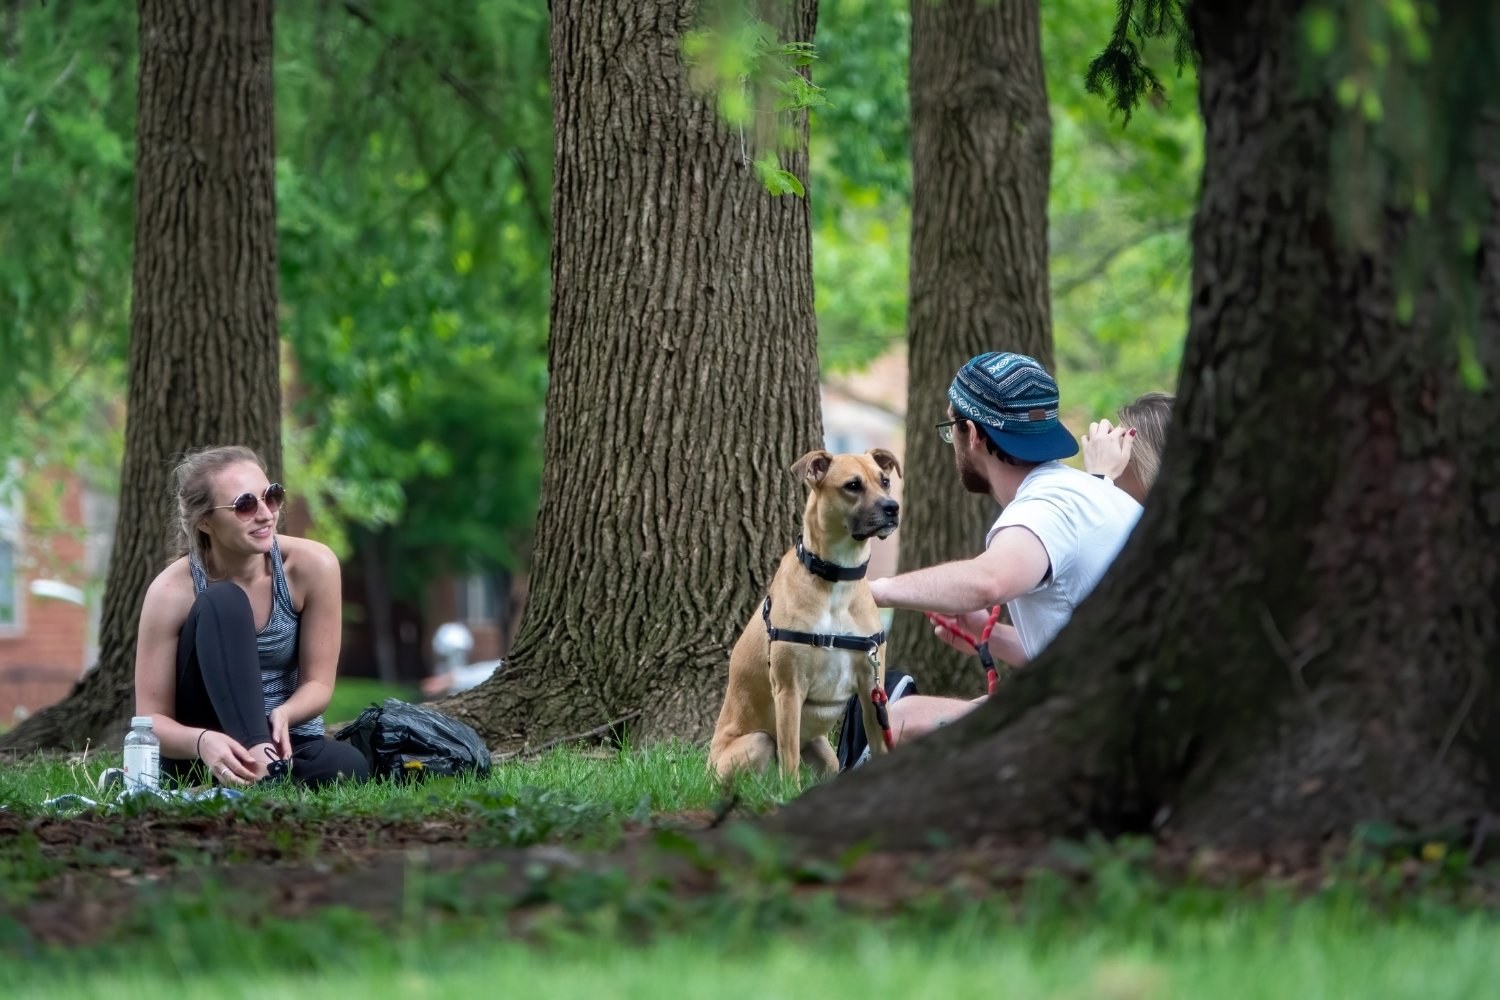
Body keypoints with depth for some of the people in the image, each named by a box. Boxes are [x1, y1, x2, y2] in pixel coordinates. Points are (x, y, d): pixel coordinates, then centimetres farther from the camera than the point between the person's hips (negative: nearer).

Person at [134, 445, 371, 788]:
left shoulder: (311, 566, -13)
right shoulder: (173, 591, -17)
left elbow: (318, 682, -6)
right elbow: (151, 718, -17)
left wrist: (282, 715, -30)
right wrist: (202, 742, -39)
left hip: (287, 745, 1)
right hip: (196, 755, -1)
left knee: (349, 767, -35)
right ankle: (260, 760, -42)